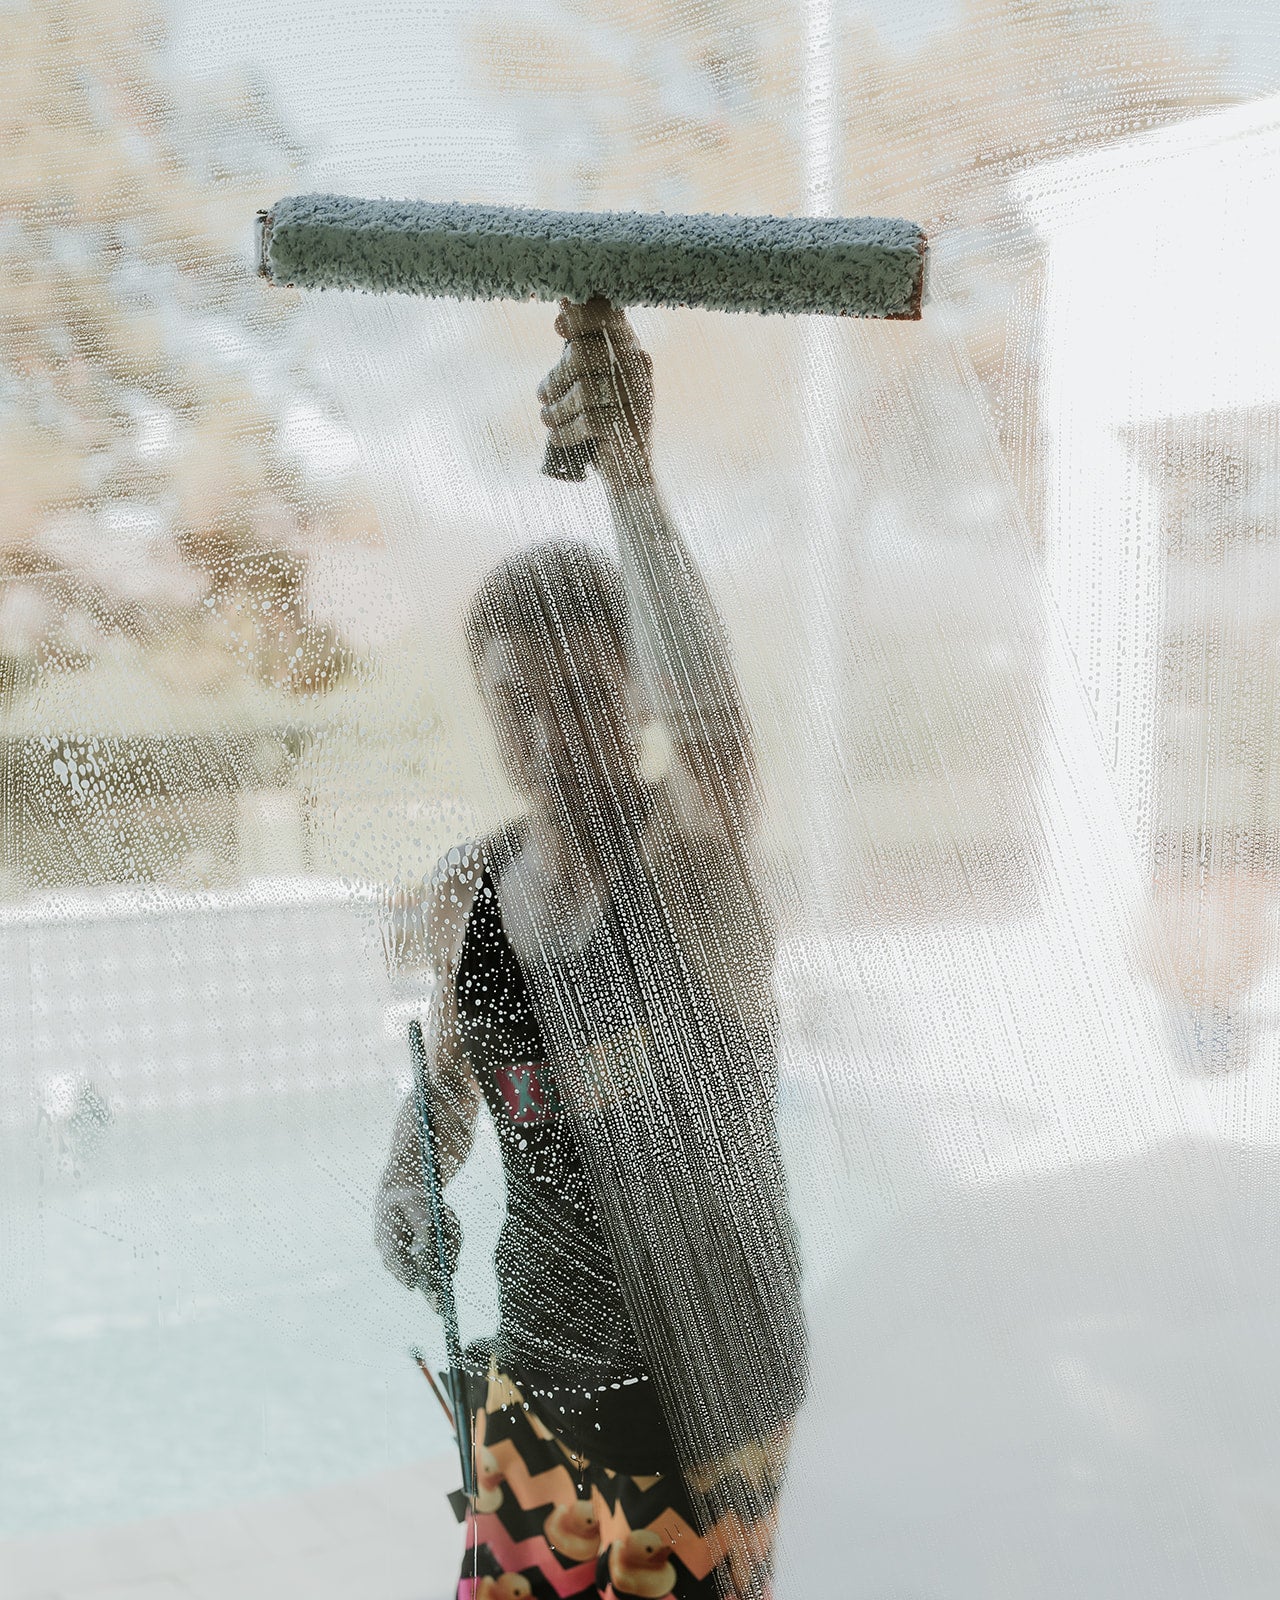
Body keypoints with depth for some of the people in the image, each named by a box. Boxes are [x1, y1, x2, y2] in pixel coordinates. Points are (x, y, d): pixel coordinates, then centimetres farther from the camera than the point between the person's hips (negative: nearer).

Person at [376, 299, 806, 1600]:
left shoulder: (695, 856, -19)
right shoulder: (463, 895, -1)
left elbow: (713, 732, -42)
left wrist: (628, 474, -49)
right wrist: (412, 1184, -1)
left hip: (707, 1384, -5)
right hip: (538, 1378, 5)